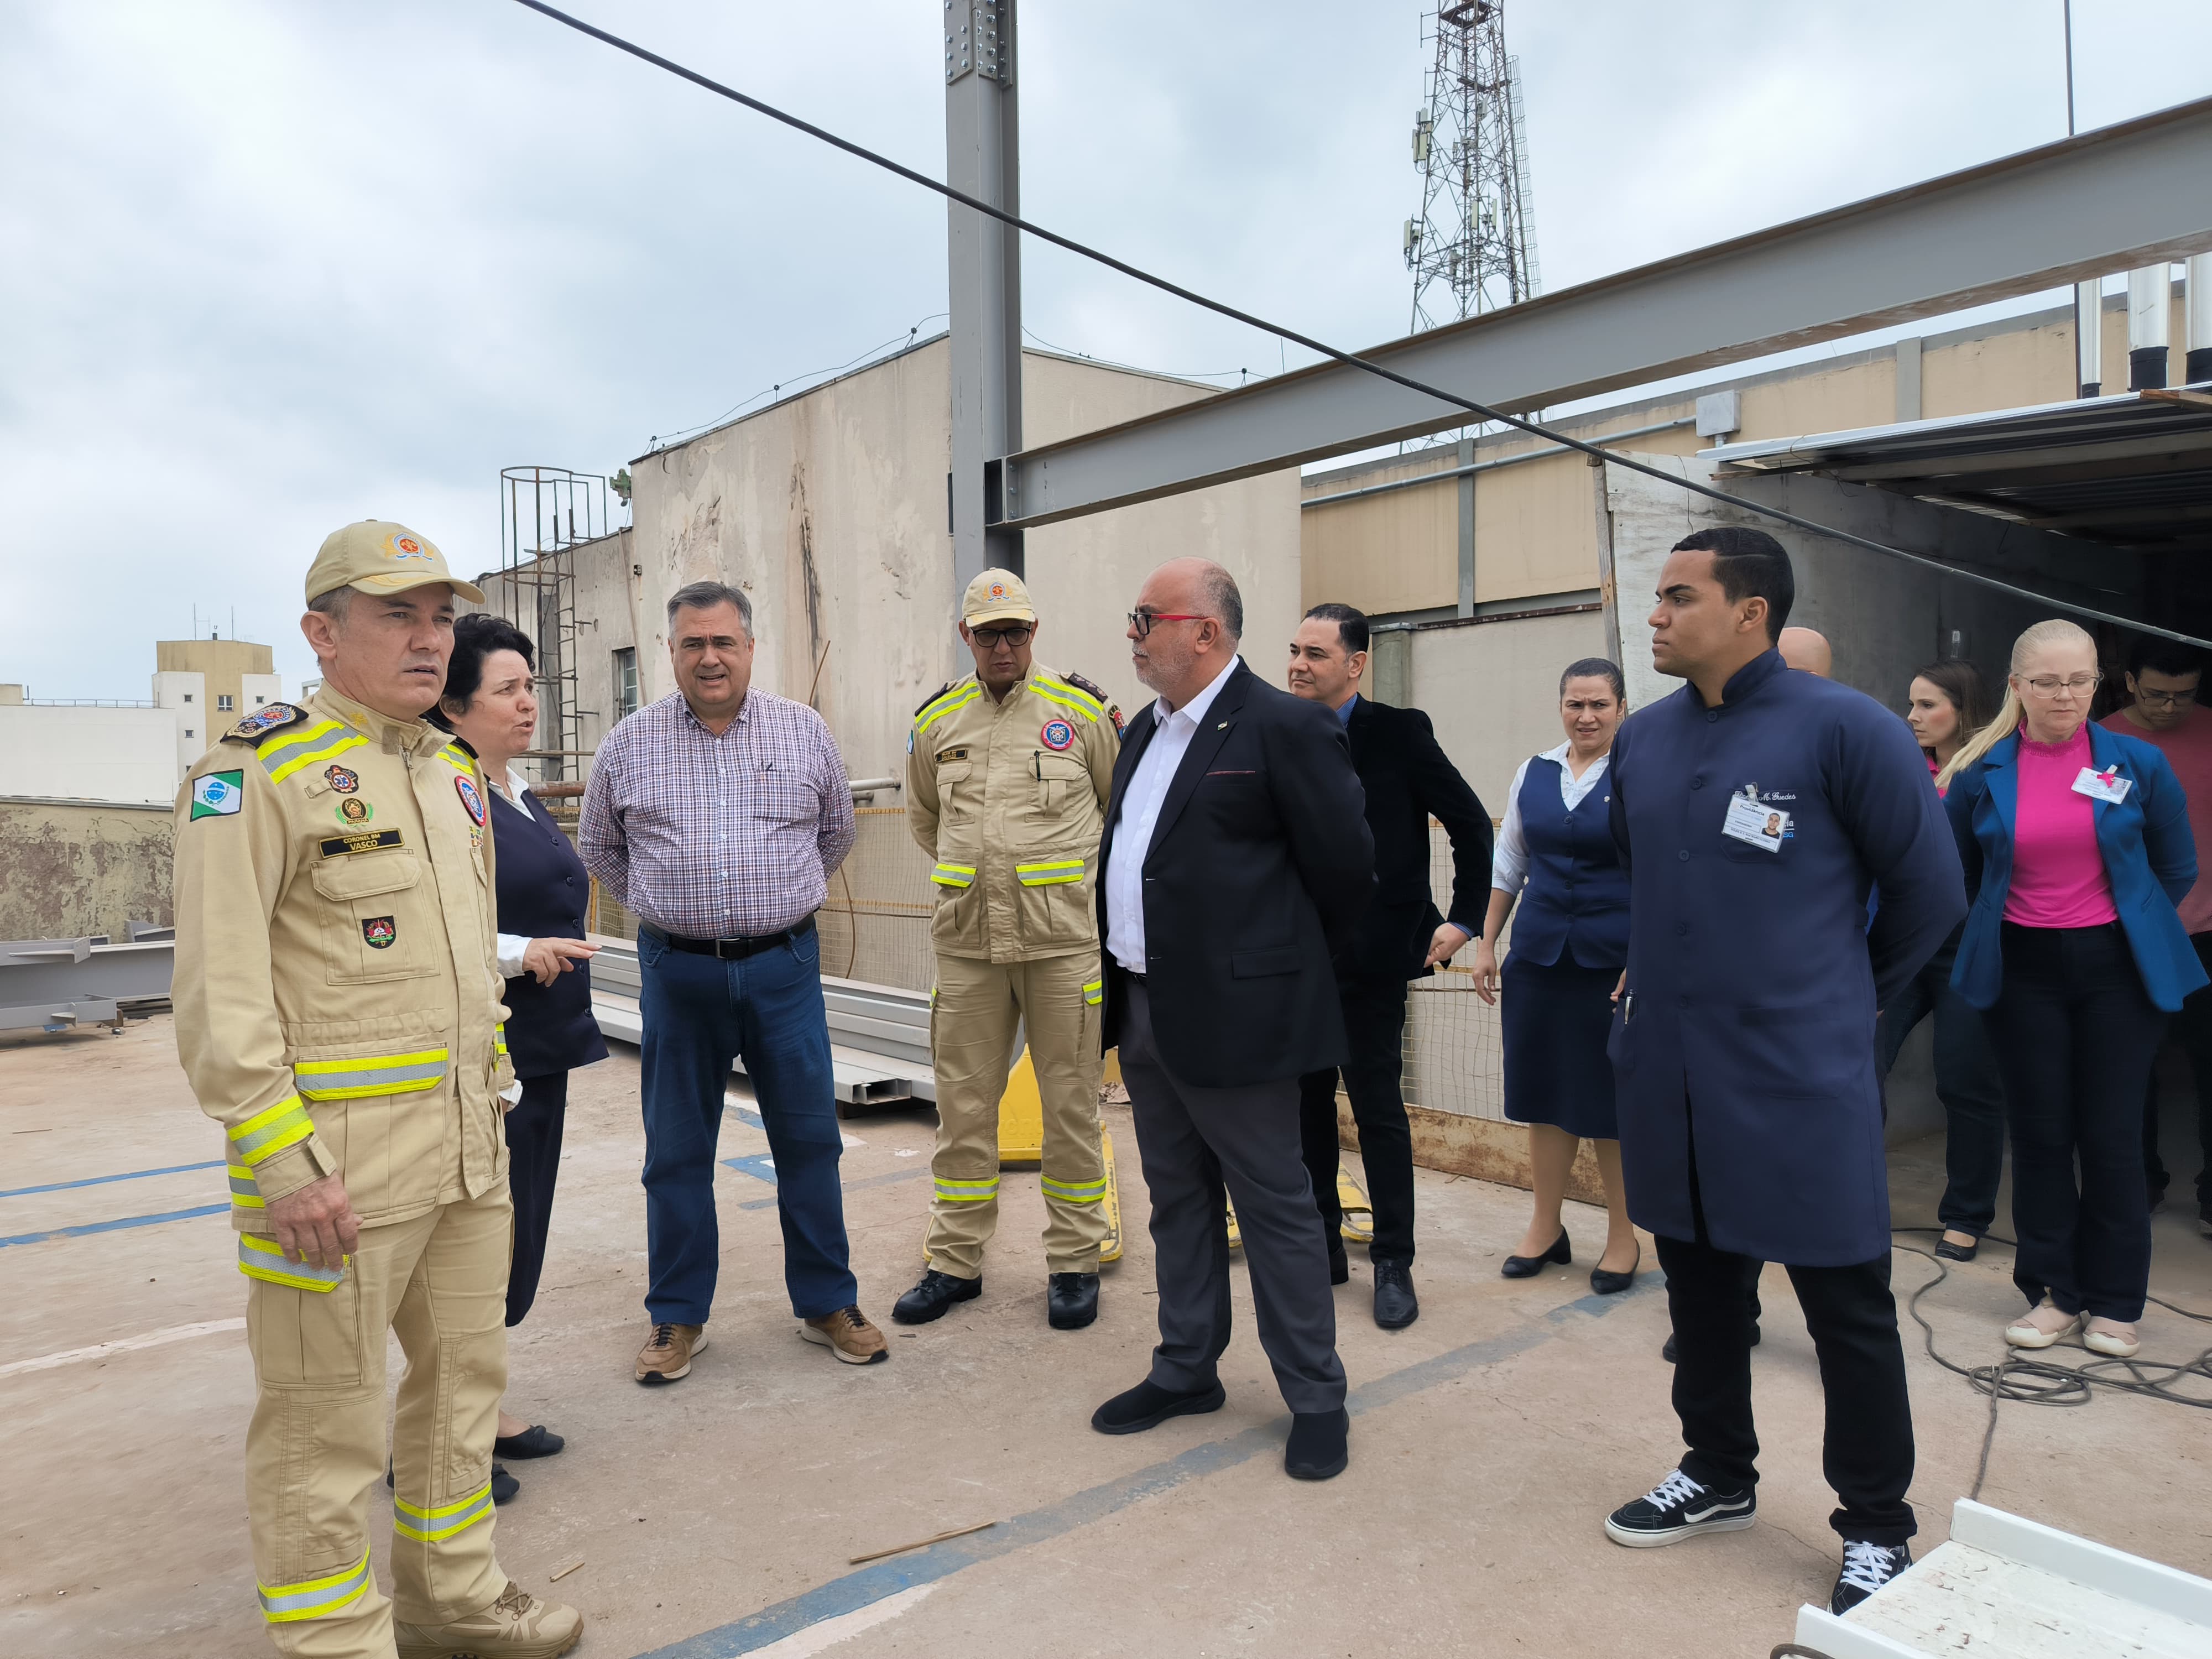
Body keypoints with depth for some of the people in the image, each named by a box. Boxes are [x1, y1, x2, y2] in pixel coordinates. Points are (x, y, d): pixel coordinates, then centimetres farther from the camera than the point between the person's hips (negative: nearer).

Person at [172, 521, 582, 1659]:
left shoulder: (454, 774, 13)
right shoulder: (258, 770, -10)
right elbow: (219, 991, -16)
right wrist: (284, 1163, -20)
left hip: (464, 1147, 8)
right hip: (332, 1156, -8)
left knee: (465, 1374, 19)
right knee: (326, 1416, 5)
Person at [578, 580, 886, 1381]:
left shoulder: (805, 731, 3)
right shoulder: (629, 743, 2)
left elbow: (837, 831, 17)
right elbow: (600, 848, 16)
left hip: (784, 964, 0)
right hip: (678, 973, 0)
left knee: (810, 1140, 6)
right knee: (676, 1150, 8)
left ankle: (827, 1302, 21)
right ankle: (677, 1316, 24)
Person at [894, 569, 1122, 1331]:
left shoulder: (1083, 709, 0)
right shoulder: (936, 720, 8)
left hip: (1063, 938, -2)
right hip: (967, 940, 3)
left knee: (1070, 1104, 4)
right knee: (962, 1103, 9)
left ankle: (1074, 1263, 18)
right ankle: (954, 1262, 22)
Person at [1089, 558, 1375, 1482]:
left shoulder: (1285, 729, -13)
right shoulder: (1147, 731, 13)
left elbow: (1346, 868, -10)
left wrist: (1290, 965, 2)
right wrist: (1124, 986, 16)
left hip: (1233, 1015, -8)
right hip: (1147, 1013, 8)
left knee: (1276, 1209, 5)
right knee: (1178, 1203, 19)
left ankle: (1315, 1398, 21)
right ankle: (1187, 1369, 34)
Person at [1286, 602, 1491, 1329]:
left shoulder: (1400, 732, -5)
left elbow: (1472, 826, -1)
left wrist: (1463, 920, -1)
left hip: (1371, 955, -4)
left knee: (1378, 1107, 2)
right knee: (1306, 1102, 10)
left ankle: (1394, 1263, 15)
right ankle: (1323, 1245, 24)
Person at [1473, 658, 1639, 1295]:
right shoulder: (1532, 773, 7)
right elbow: (1509, 865, 14)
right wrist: (1485, 945, 13)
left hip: (1614, 959, -4)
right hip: (1538, 955, 4)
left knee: (1611, 1099, 5)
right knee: (1544, 1094, 11)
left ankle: (1623, 1237, 24)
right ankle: (1545, 1227, 28)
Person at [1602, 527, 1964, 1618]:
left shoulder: (1843, 728, -13)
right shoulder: (1643, 740, 5)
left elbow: (1927, 893, -4)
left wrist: (1843, 998, 7)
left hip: (1800, 1081, -5)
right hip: (1666, 1074, 6)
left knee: (1849, 1311, 8)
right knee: (1699, 1287, 19)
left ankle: (1877, 1530, 28)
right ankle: (1718, 1477, 39)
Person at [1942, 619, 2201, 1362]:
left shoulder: (2139, 763, -3)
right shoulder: (1982, 772, -2)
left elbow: (2177, 869, 10)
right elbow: (1956, 875, 11)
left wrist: (2135, 930, 11)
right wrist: (1993, 933, 10)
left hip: (2116, 968, 0)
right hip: (2025, 971, 1)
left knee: (2112, 1135, 4)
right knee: (2040, 1134, 6)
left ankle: (2113, 1302, 19)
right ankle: (2053, 1292, 20)